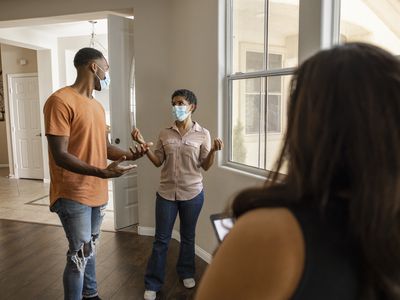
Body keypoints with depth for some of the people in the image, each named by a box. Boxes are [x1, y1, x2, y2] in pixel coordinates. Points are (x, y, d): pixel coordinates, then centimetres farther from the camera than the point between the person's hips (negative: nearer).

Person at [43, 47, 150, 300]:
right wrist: (102, 172, -32)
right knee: (80, 254, -1)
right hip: (73, 195, -8)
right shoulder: (60, 101, -16)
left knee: (90, 249, 20)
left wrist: (128, 154, -3)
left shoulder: (97, 106, 11)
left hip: (98, 192, 8)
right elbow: (60, 156, -22)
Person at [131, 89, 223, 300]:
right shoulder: (165, 134, 1)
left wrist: (213, 150, -22)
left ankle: (186, 273, 39)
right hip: (166, 193, 1)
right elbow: (158, 162, 4)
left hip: (192, 193, -1)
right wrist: (143, 144, -7)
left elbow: (206, 166, -3)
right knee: (161, 239, 7)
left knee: (188, 236, 16)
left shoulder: (202, 134, -5)